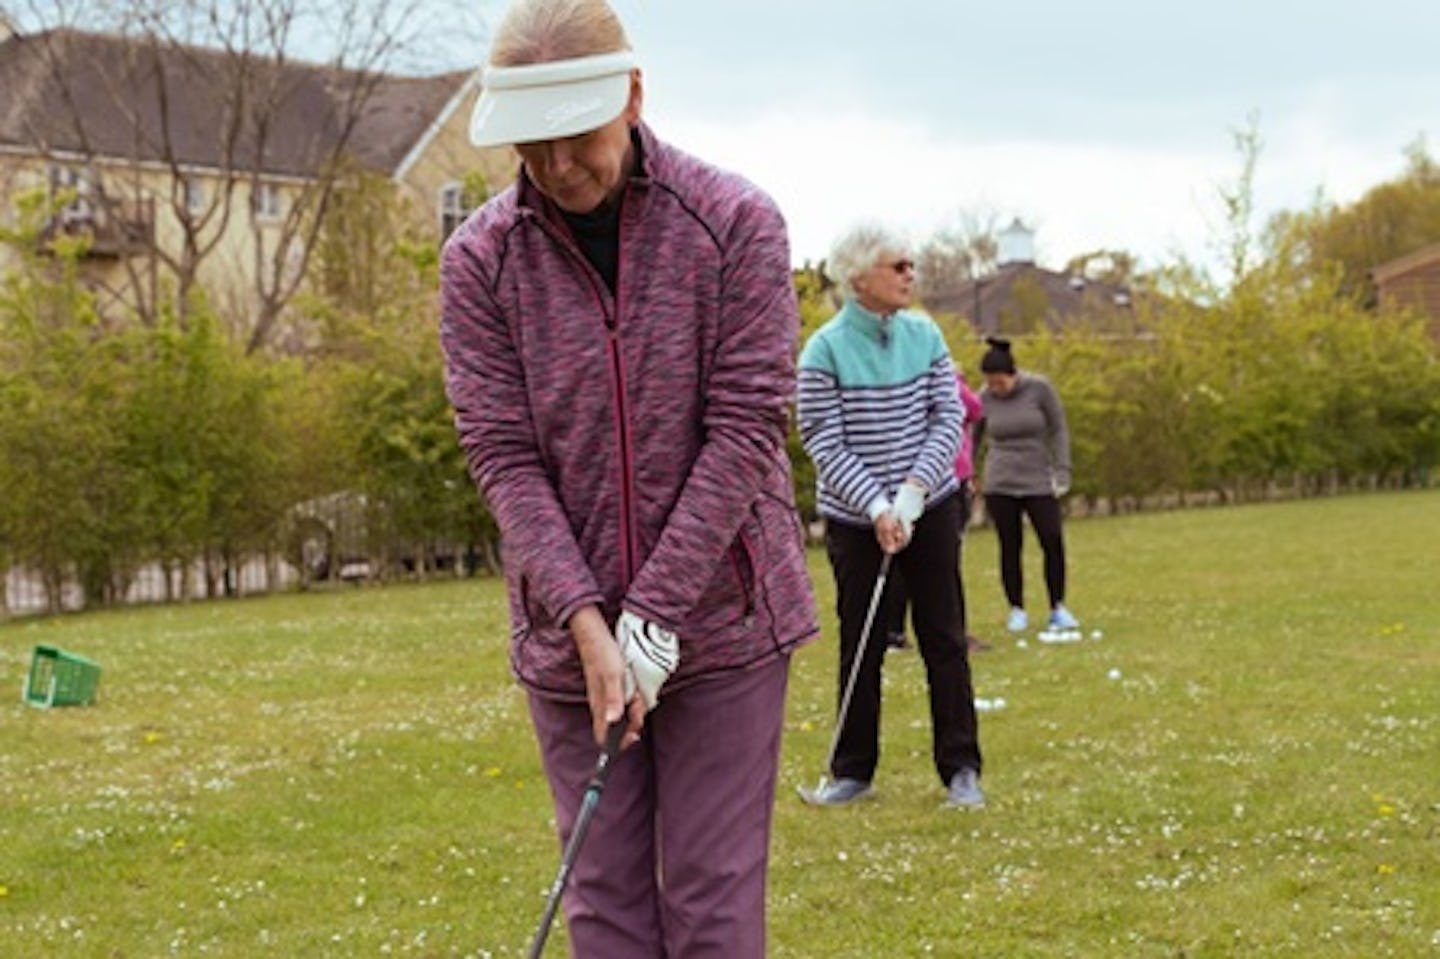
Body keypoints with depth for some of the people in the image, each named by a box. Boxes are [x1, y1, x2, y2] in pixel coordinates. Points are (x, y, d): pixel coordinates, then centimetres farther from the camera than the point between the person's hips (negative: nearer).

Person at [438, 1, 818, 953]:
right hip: (569, 632, 2)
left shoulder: (737, 223, -8)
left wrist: (655, 613, -16)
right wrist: (586, 620, -16)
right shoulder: (480, 260, -3)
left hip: (721, 617, -2)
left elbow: (746, 429, -12)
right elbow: (504, 456, -5)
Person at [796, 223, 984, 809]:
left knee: (944, 639, 4)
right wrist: (877, 507, -21)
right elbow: (824, 445, -13)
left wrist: (915, 487, -16)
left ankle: (960, 768, 12)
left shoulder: (924, 335, -1)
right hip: (855, 519, -2)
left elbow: (949, 418, -2)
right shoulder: (825, 350, -12)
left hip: (930, 508, 3)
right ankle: (853, 771, 17)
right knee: (860, 647, 6)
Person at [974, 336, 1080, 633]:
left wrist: (1062, 473, -6)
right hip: (999, 485, 1)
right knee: (1010, 547, 3)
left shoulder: (1039, 388, -7)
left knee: (1053, 543, -5)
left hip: (1039, 482, -1)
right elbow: (971, 439, 10)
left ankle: (1058, 609, 6)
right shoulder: (984, 399, -2)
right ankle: (1017, 611, 13)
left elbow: (1058, 430, -1)